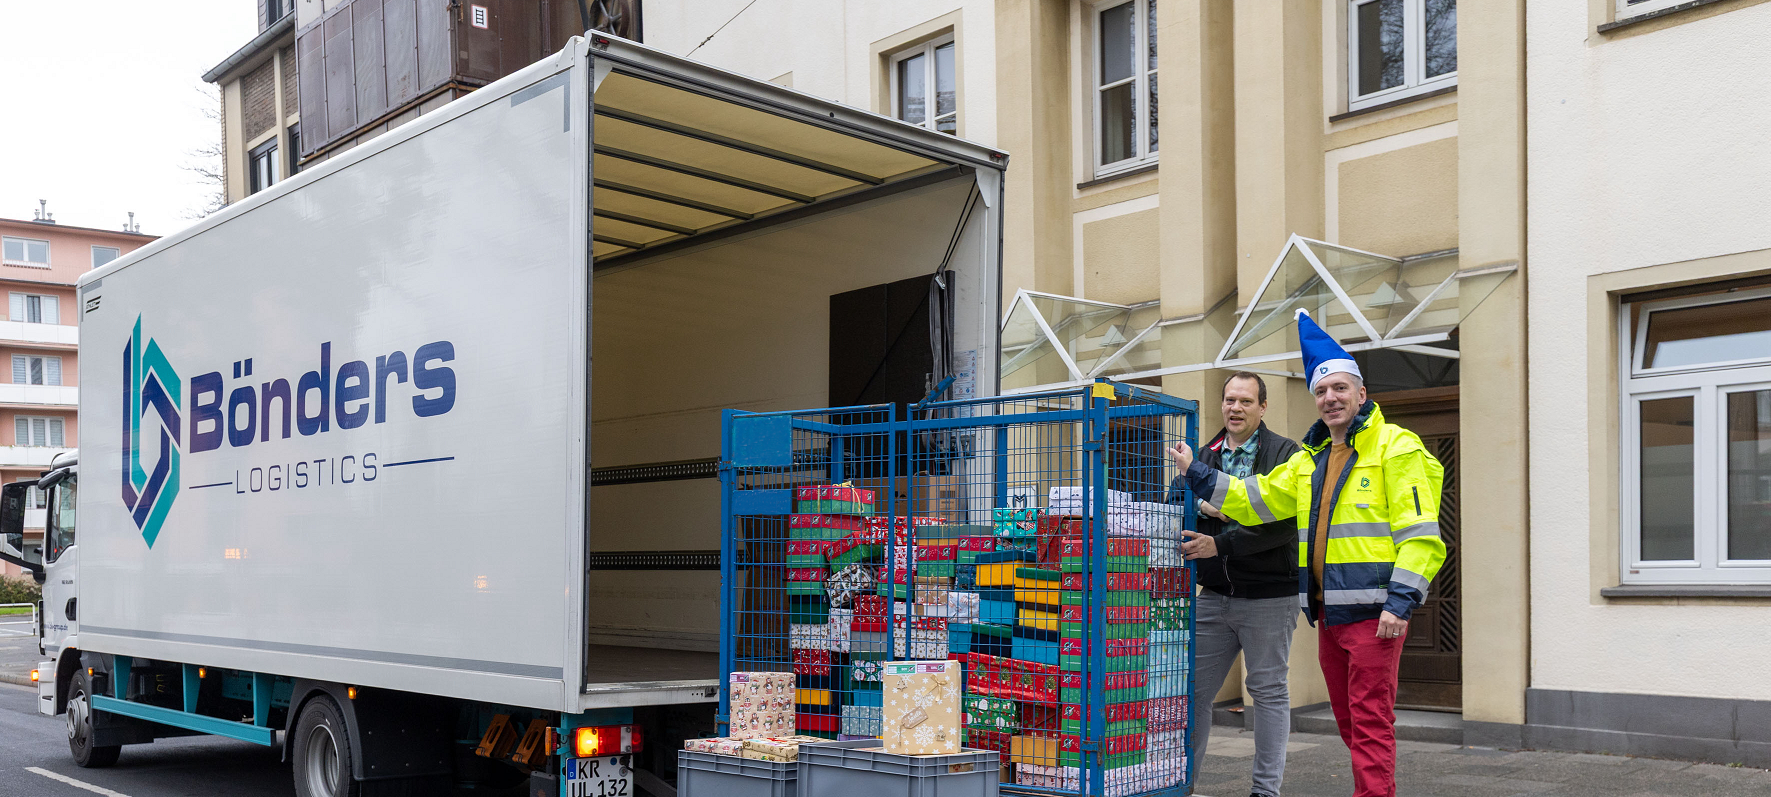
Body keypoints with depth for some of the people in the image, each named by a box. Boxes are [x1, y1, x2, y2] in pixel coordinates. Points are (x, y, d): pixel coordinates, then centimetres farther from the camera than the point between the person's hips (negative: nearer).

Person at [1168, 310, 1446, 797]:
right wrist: (1198, 476, 10)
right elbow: (1255, 500, 17)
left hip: (1373, 610, -7)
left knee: (1370, 720, -9)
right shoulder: (1309, 460, 19)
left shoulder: (1395, 448, -4)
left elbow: (1418, 533, -11)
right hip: (1328, 612, 8)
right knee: (1349, 720, 15)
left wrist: (1401, 601, -18)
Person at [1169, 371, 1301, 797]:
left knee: (1269, 691, 4)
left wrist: (1221, 544, -22)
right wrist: (1202, 505, -14)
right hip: (1214, 596, 5)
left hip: (1269, 597, -4)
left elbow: (1283, 520, -15)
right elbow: (1171, 500, 7)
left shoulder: (1286, 454, -3)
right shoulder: (1205, 455, 13)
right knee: (1193, 688, 6)